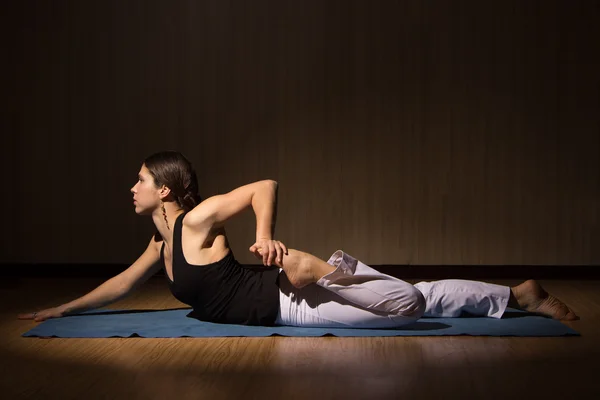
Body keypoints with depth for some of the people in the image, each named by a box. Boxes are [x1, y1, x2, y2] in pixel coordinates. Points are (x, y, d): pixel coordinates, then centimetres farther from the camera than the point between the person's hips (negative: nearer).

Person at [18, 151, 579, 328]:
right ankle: (520, 295, 12)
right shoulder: (162, 241, 14)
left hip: (292, 301, -6)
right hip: (286, 308, 6)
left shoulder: (195, 221, -12)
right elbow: (122, 283, 27)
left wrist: (264, 235, -32)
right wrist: (64, 309, 26)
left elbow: (264, 186, -17)